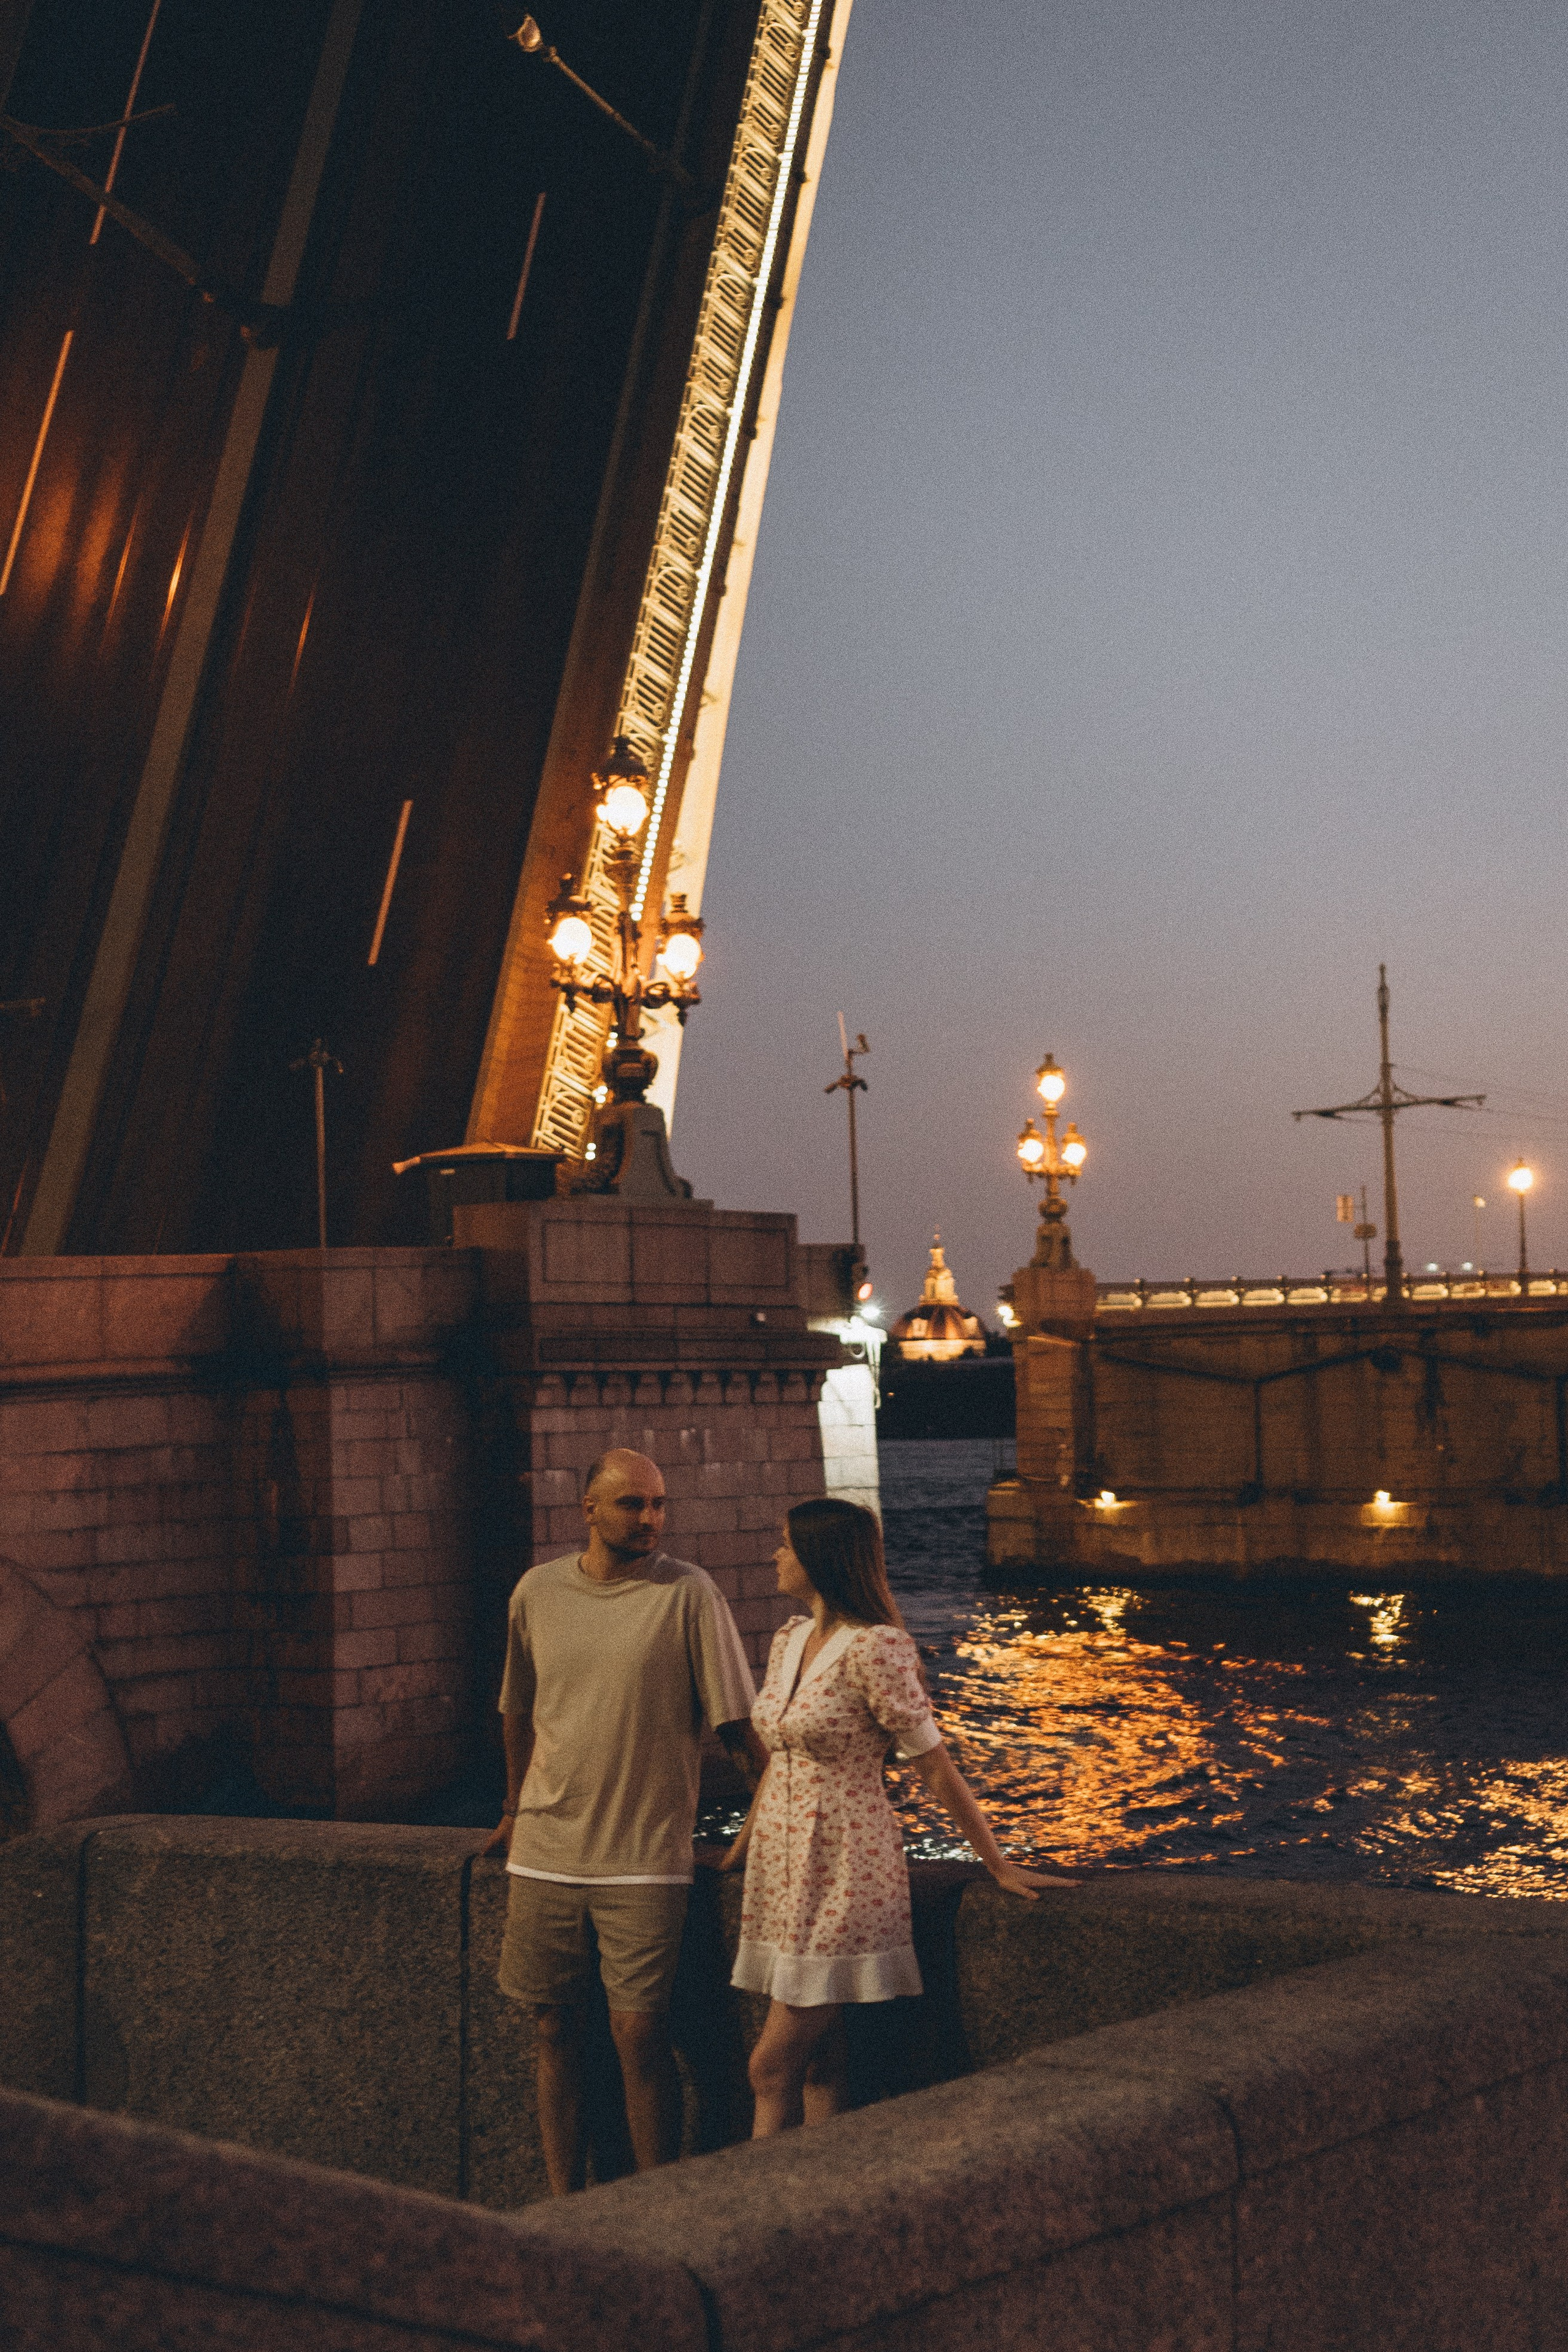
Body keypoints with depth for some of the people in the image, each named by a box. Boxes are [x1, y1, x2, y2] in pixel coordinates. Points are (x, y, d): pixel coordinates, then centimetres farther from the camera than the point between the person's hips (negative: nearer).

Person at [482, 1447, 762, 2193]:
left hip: (645, 1857, -4)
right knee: (555, 2028, 8)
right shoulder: (537, 1592, 5)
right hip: (546, 1853, 4)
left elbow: (735, 1722, -4)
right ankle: (564, 2205, 19)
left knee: (639, 2032, -7)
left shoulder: (688, 1593, -6)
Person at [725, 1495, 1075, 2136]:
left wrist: (999, 1866, -8)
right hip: (782, 1867, 7)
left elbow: (935, 1767, -12)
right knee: (818, 2067, 9)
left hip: (844, 1872, -7)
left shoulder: (873, 1649, -15)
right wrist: (742, 1843, 24)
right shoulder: (789, 1639, 8)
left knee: (772, 2066, -6)